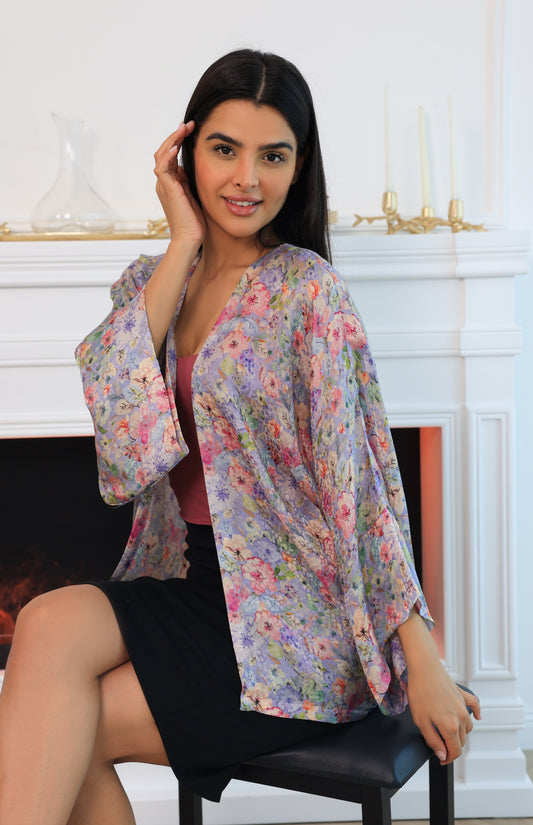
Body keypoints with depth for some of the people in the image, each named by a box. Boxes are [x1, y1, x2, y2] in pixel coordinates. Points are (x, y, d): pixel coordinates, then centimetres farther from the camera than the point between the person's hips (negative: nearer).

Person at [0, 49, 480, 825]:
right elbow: (112, 406, -12)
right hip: (187, 583, 5)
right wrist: (184, 245, -12)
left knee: (68, 734, -18)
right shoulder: (152, 282, 8)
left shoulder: (307, 290, -10)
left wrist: (422, 664, -13)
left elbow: (361, 480, -12)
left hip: (299, 626, -5)